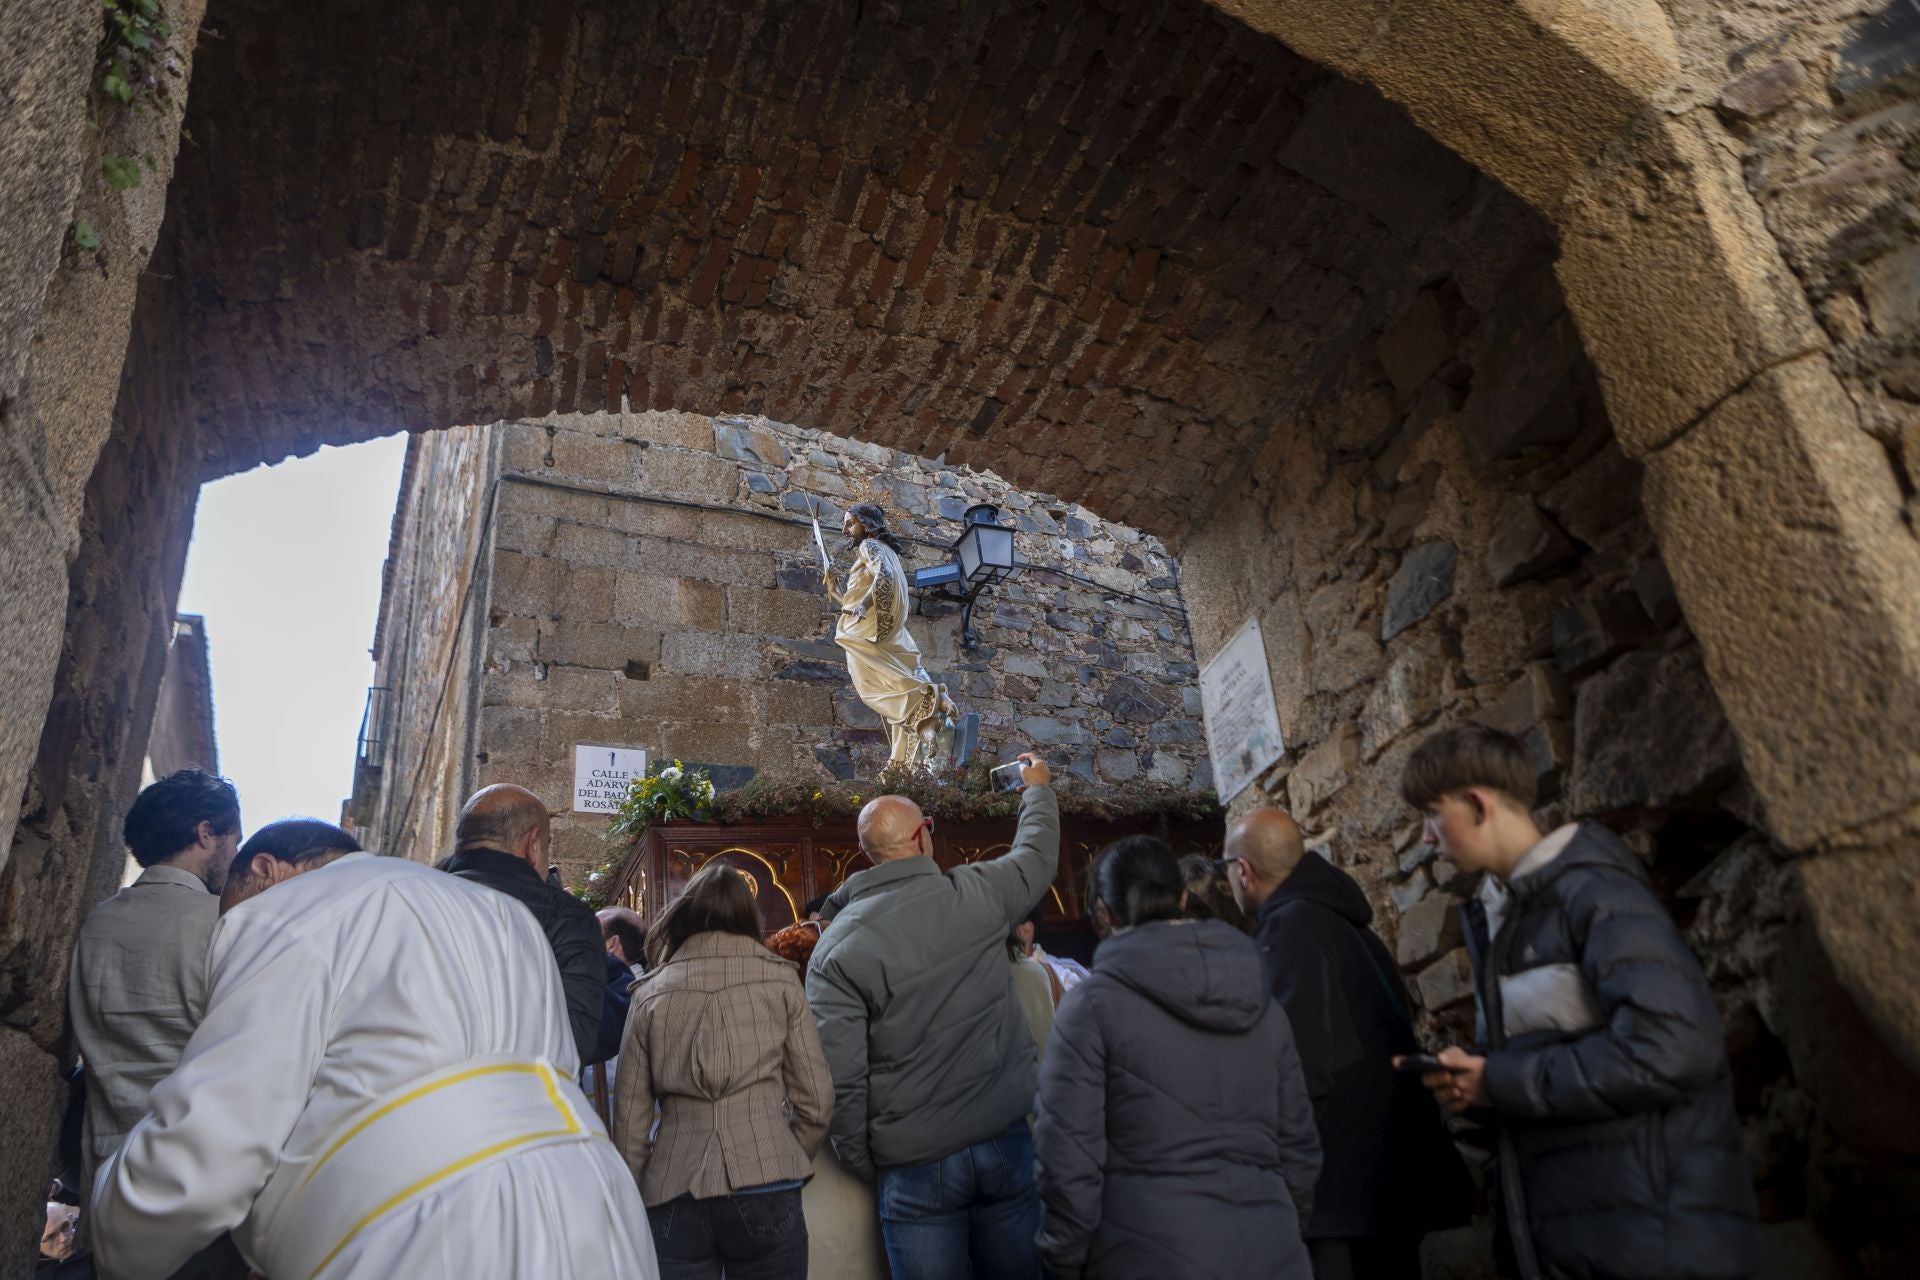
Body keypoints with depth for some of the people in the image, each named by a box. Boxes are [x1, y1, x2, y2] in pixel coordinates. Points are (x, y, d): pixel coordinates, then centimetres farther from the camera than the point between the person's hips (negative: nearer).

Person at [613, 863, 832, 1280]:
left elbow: (629, 1114, 6)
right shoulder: (779, 978, 4)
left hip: (672, 1195, 1)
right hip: (763, 1189, -1)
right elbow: (815, 1099, 2)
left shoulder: (650, 993, 7)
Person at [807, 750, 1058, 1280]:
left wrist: (864, 1167, 4)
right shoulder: (976, 894, -5)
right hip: (1005, 1139, 2)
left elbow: (841, 1080, -12)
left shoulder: (836, 948, -10)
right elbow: (1038, 854, 17)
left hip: (914, 1162, -2)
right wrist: (1037, 789, 36)